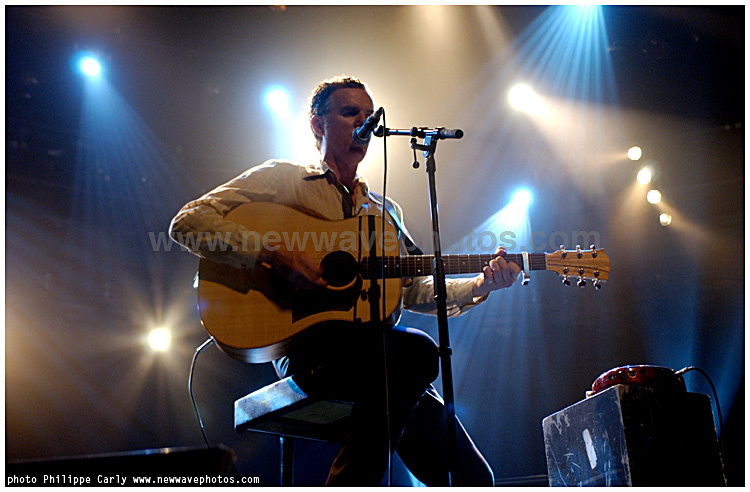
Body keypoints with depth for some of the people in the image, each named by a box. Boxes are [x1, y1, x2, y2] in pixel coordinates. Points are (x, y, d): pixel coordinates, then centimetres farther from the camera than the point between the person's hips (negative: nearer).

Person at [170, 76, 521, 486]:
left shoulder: (386, 212, 25)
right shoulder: (283, 179, 7)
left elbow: (416, 291, 20)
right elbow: (188, 223, -3)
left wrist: (480, 285, 3)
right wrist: (274, 255, -16)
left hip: (375, 361, 5)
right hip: (305, 344, -5)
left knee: (472, 476, -9)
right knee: (417, 351, -34)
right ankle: (351, 483, -18)